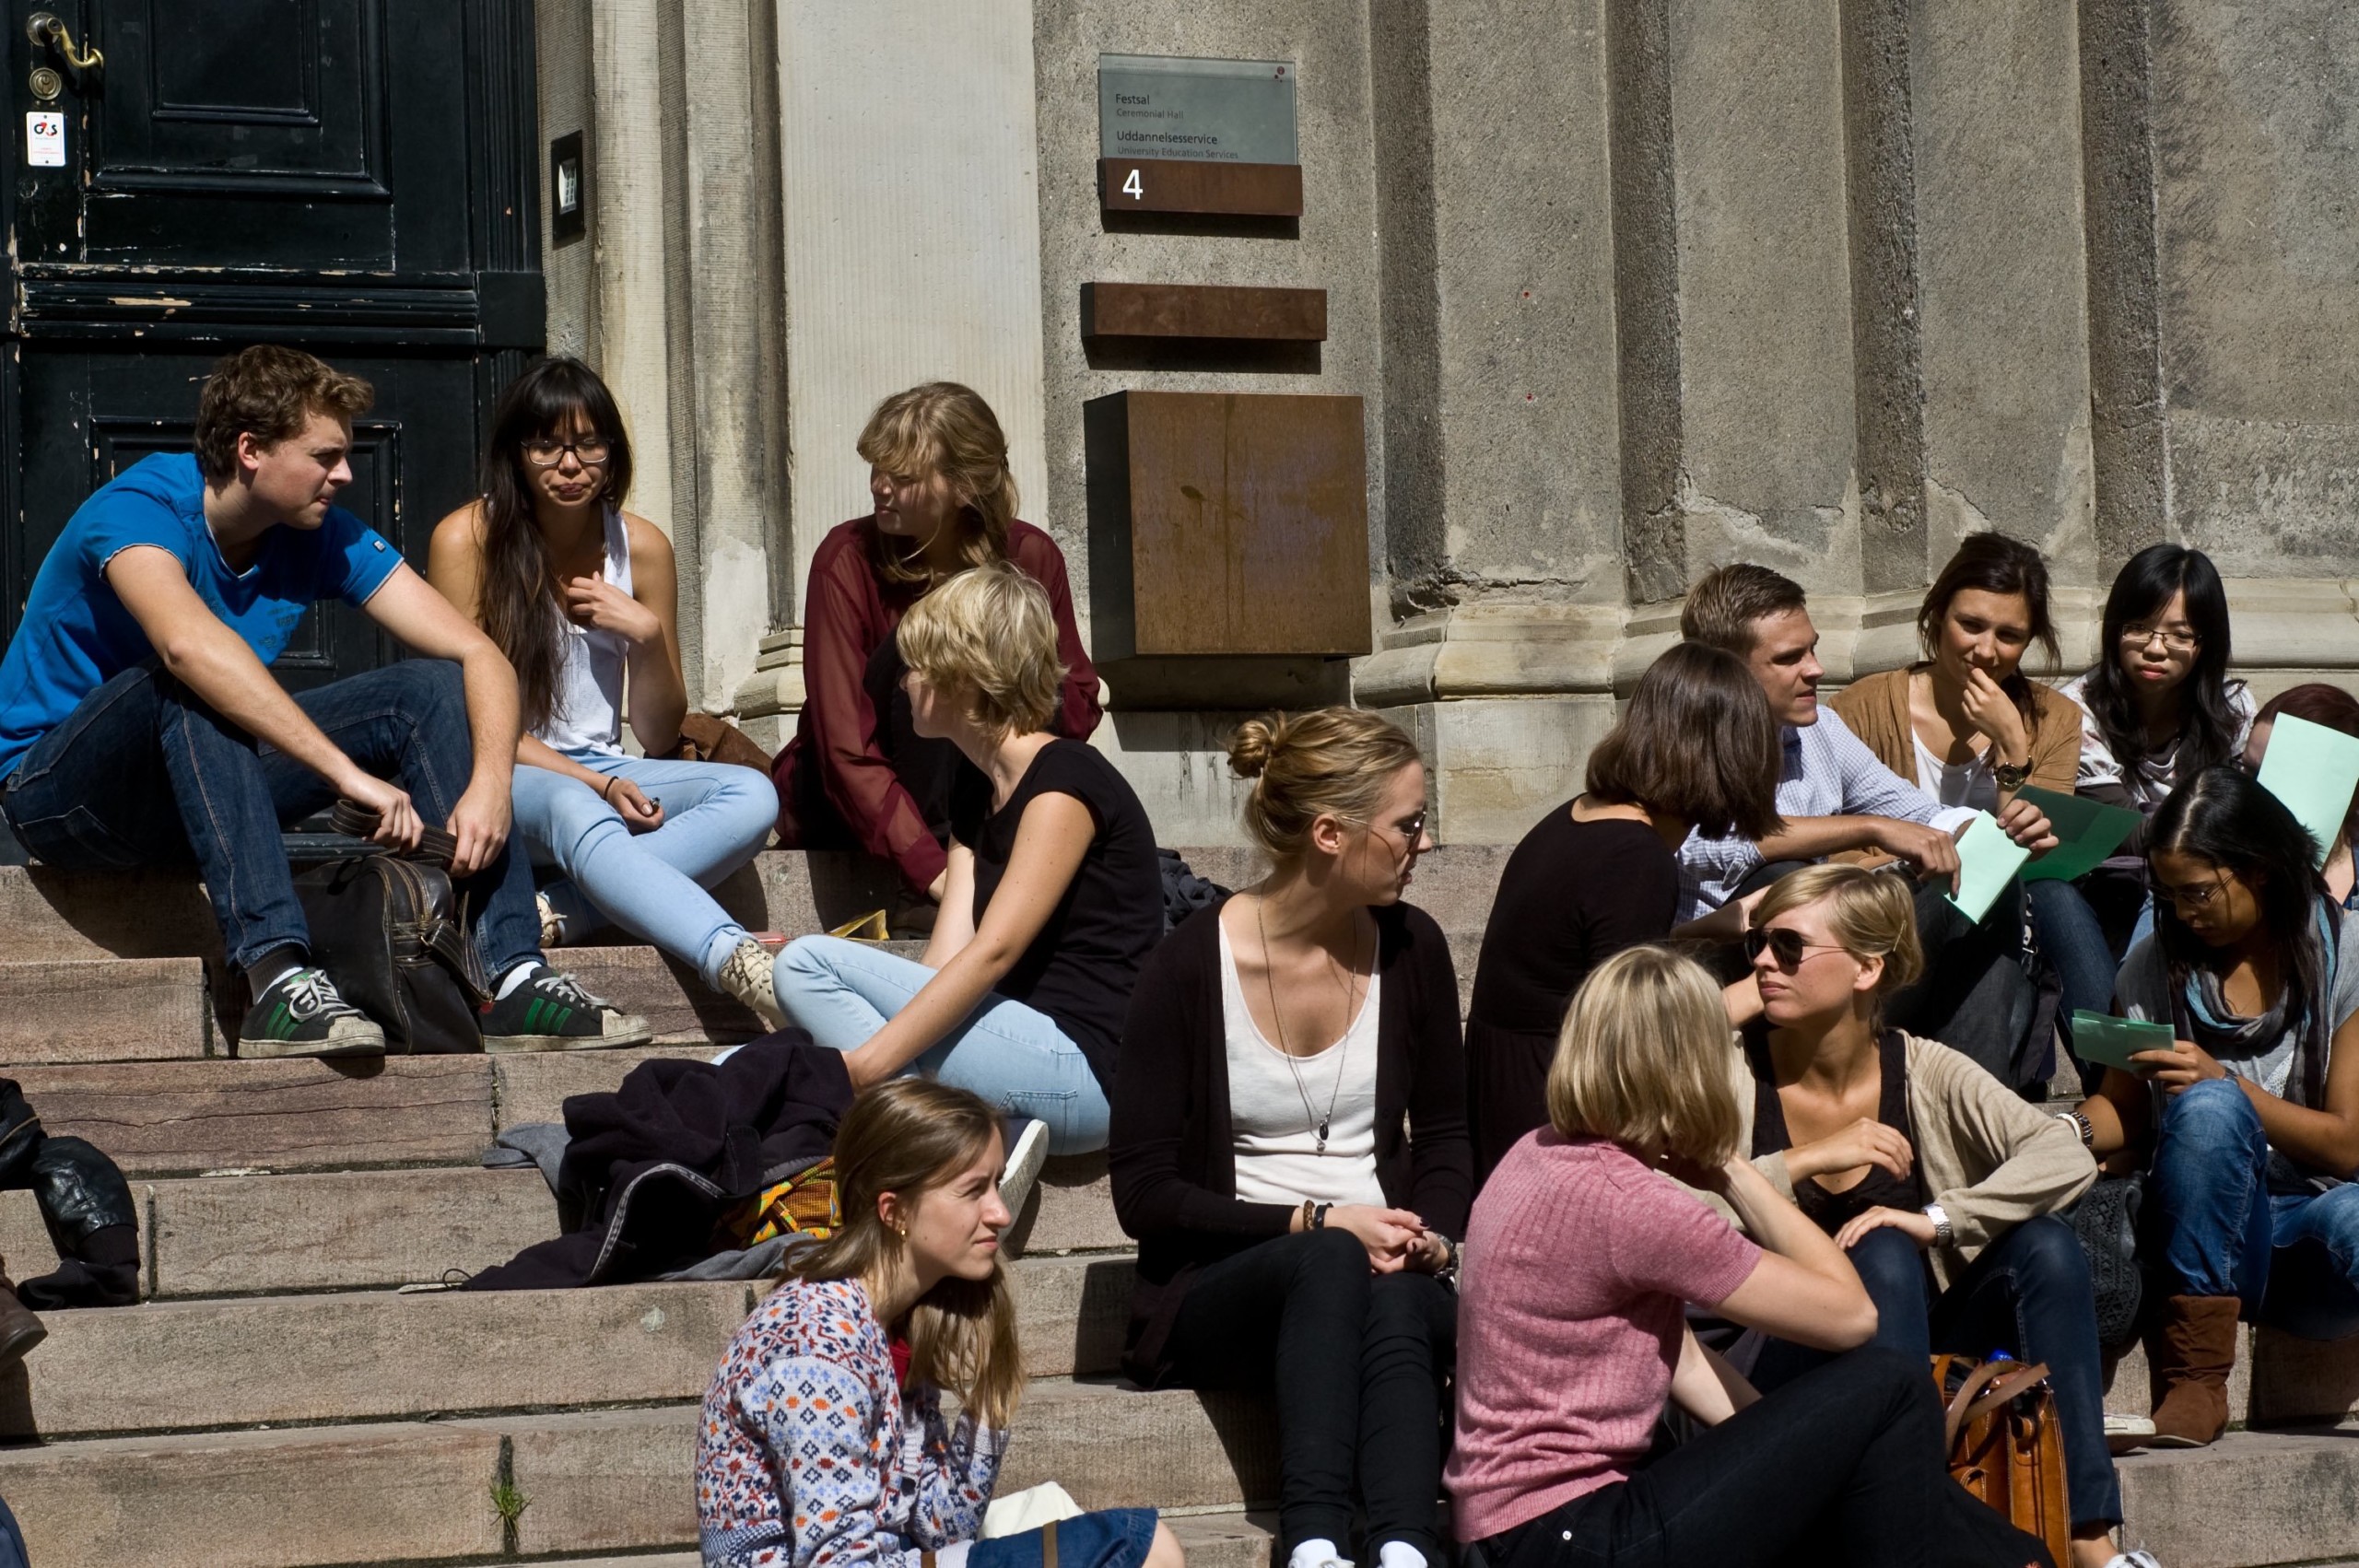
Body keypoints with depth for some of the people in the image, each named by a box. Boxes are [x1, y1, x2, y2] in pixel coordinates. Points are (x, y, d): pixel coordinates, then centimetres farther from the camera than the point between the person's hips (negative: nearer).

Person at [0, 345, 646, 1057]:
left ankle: (515, 978, -23)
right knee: (188, 687, -37)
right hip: (58, 791, -6)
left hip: (206, 773, 6)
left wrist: (490, 784, -29)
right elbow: (188, 643, -45)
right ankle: (278, 979, -47)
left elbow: (477, 654, -8)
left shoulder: (324, 536, -4)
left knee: (429, 689, -11)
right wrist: (348, 773, -49)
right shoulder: (140, 509, -24)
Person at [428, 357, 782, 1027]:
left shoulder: (641, 547, 6)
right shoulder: (468, 539, -5)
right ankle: (744, 968, -58)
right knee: (575, 810, -40)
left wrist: (647, 635, -8)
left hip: (603, 776, 5)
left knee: (752, 796, -24)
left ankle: (557, 914, -38)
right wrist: (599, 784, -17)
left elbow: (658, 738, 11)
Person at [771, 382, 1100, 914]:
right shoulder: (848, 560, -17)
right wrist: (934, 871, -34)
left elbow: (1080, 706, 1)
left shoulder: (1029, 557, -7)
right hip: (838, 806, -3)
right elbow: (847, 751, -23)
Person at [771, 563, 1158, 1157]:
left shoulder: (1066, 783, -10)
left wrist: (862, 1067, -25)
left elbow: (993, 951, -19)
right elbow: (949, 960, 9)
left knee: (808, 965, -13)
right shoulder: (975, 801, 18)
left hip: (1086, 1071, -9)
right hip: (1023, 1050, 9)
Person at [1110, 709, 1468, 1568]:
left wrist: (1433, 1235, -7)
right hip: (1219, 1293, -3)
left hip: (1384, 1276, 3)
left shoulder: (1411, 947, 4)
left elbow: (1442, 1135, 15)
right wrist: (1316, 1224, -17)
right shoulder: (1192, 964, -9)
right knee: (1326, 1263, -38)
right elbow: (1143, 1192, -8)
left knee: (1398, 1307, -35)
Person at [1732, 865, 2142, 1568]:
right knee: (1881, 1255, -29)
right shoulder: (1733, 1076, -6)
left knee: (2045, 1246, -19)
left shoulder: (1924, 1074, -1)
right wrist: (1806, 1161, -23)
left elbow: (2067, 1156, -15)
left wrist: (1937, 1219, -25)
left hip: (1918, 1355, 3)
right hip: (1783, 1372, -3)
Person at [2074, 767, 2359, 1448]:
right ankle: (2195, 1375, -29)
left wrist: (2224, 1084, -15)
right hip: (2206, 1235, 3)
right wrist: (2073, 1131, -8)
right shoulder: (2156, 967, 8)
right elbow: (2123, 1107, 15)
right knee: (2206, 1106, -32)